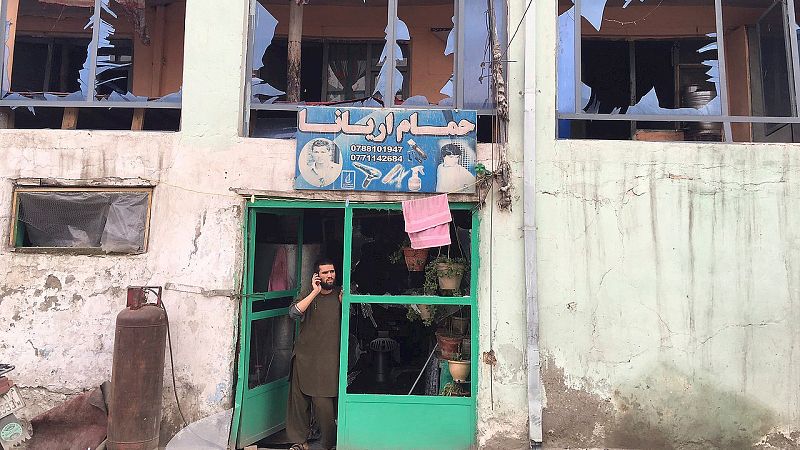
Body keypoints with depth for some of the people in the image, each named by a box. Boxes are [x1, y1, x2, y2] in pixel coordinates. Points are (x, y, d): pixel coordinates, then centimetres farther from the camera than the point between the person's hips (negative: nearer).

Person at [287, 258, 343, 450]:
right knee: (299, 400, 8)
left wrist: (344, 300, -11)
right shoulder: (308, 296, 7)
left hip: (328, 360, -2)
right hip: (304, 357, 2)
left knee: (324, 404, -2)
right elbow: (294, 313, -12)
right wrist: (315, 292, -16)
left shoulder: (340, 294, 7)